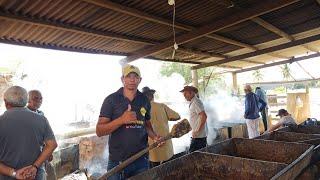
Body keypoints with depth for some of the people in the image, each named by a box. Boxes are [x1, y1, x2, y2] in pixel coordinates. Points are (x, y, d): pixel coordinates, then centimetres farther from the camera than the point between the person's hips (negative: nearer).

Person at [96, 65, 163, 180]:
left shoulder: (144, 100, 5)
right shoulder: (111, 100, -7)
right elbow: (99, 131, -10)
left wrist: (154, 136, -4)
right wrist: (122, 120, -24)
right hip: (117, 161, -3)